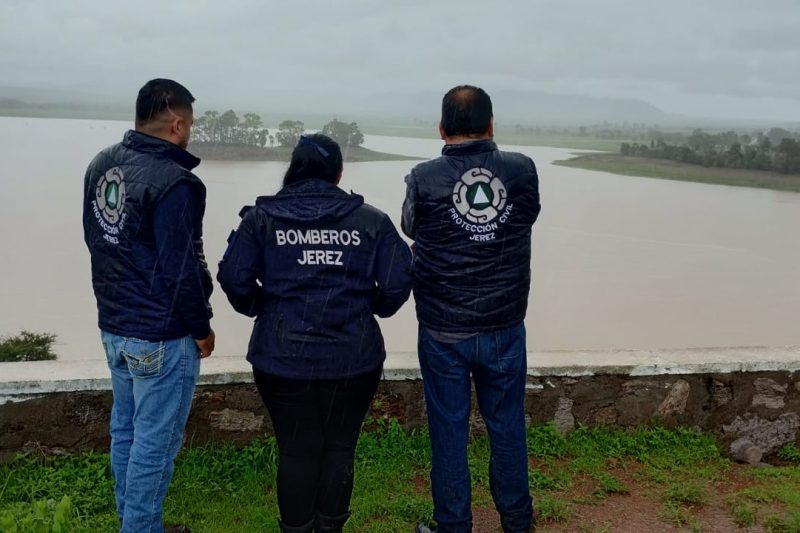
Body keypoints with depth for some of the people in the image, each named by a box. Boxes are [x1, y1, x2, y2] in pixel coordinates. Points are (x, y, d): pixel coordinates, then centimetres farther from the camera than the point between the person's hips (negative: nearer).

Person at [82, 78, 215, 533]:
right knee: (154, 441, 3)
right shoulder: (172, 182, -22)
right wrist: (201, 328, -8)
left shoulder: (101, 166, 5)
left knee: (125, 429, 20)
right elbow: (182, 269, -21)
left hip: (113, 325, 9)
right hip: (162, 336, -9)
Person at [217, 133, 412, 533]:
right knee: (340, 447, 15)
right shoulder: (371, 220, 0)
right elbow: (398, 283, -4)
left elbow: (234, 278, -6)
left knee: (296, 450, 12)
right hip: (353, 358, 0)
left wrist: (260, 309, 13)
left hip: (283, 358, 0)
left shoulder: (261, 217, -1)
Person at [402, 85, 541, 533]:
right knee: (508, 427, 16)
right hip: (505, 328, 2)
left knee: (449, 431, 11)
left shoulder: (423, 179, -11)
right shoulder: (523, 170, -7)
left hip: (443, 331, -2)